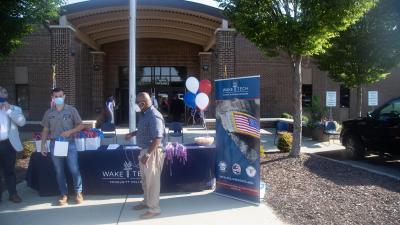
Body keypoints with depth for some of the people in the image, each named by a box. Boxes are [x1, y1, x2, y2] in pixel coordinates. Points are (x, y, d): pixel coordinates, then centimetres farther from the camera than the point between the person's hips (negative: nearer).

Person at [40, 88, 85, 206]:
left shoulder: (71, 110, -1)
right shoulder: (49, 113, 6)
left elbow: (81, 126, 1)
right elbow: (45, 130, 11)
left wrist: (70, 131, -15)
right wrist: (42, 145, 6)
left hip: (70, 144, -2)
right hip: (54, 145, 3)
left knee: (74, 170, -4)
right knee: (59, 171, 8)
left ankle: (78, 192, 13)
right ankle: (63, 194, 20)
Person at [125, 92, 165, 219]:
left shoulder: (154, 116, -23)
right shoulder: (145, 114, 8)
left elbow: (157, 139, -29)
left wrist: (147, 154, -31)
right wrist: (132, 134, 19)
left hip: (153, 152, -10)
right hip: (145, 150, 10)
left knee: (152, 180, 2)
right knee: (145, 179, 22)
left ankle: (154, 209, 15)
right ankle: (147, 202, 39)